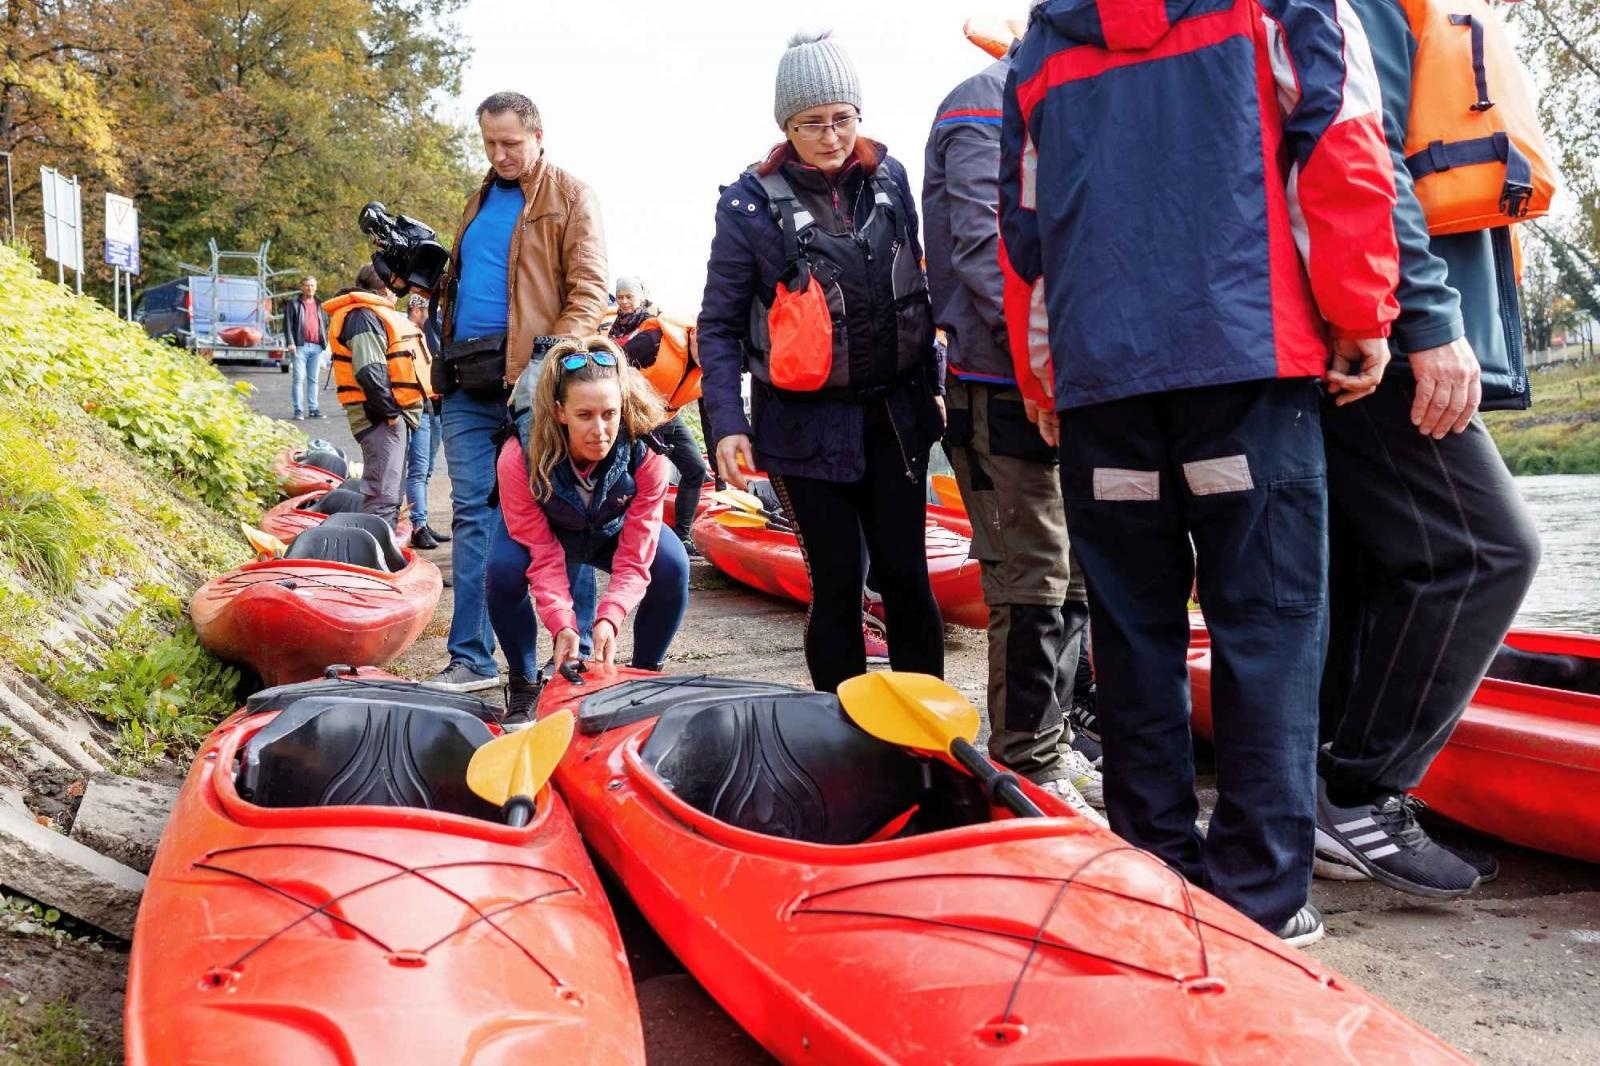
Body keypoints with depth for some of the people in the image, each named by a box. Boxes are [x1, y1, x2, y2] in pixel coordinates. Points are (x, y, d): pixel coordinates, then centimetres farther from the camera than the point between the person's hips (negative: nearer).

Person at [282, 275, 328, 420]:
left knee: (313, 379, 7)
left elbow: (325, 325, 21)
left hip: (317, 347, 4)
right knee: (298, 378, -6)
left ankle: (314, 408, 10)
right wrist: (291, 343, -12)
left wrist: (325, 344, 10)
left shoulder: (320, 305, 19)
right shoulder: (293, 303, 7)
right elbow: (288, 324, -1)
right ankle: (298, 410, -5)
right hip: (300, 346, -4)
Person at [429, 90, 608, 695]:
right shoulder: (481, 201, 22)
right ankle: (471, 657, 5)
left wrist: (556, 355, -18)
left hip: (532, 378, -6)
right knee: (473, 513, 2)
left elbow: (590, 288, -7)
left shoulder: (569, 197, 4)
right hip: (469, 382, 6)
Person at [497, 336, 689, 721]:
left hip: (614, 532, 1)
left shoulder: (646, 454, -32)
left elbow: (634, 558, -30)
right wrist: (562, 626, -45)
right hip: (552, 532, -1)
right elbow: (543, 558, -30)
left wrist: (609, 618, -47)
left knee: (672, 565, -28)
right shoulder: (520, 458, -34)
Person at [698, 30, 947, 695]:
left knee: (905, 574, 5)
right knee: (837, 583, 1)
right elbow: (720, 325, -3)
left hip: (894, 414, 3)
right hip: (806, 425, -3)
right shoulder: (751, 203, -6)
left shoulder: (888, 178, 5)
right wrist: (726, 424, -12)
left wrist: (933, 383, 13)